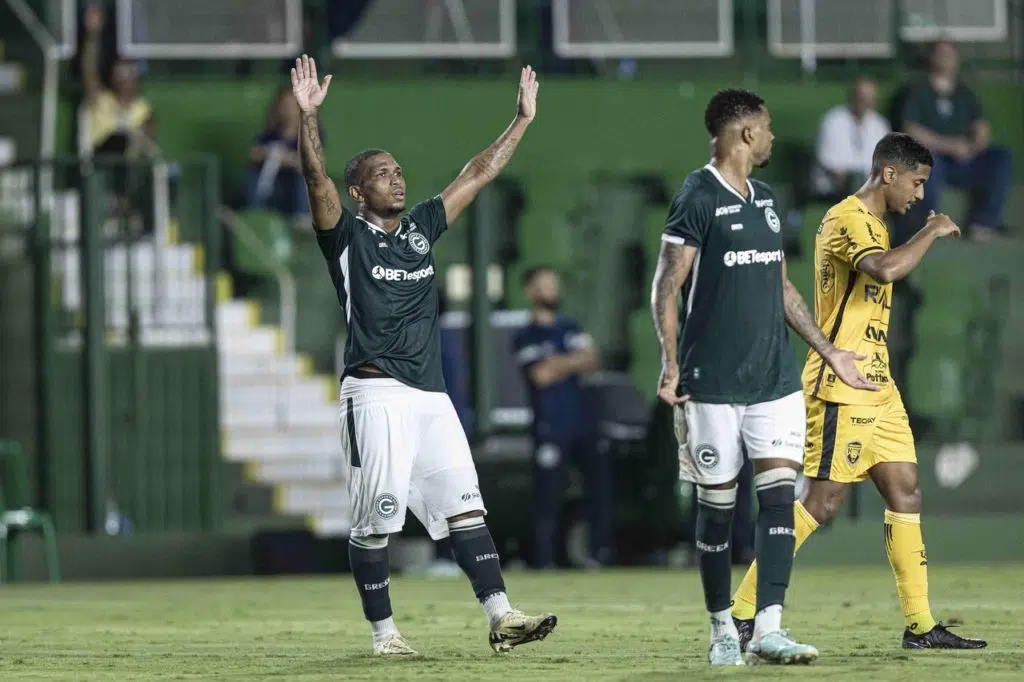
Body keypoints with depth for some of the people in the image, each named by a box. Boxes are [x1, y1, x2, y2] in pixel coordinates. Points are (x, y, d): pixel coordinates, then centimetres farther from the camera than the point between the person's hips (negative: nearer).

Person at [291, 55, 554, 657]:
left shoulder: (423, 228, 17)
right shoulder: (347, 236, 0)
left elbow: (479, 174, 20)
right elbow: (317, 179, -16)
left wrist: (523, 120, 17)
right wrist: (310, 116, -29)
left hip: (431, 393, 6)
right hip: (377, 394, -6)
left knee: (465, 504, -1)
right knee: (375, 519, -4)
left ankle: (501, 616, -6)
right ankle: (384, 632, 3)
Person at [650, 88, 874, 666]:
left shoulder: (765, 200, 15)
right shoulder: (699, 198, -7)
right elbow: (666, 289, -9)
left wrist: (829, 351, 21)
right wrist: (672, 366, -18)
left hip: (775, 379, 6)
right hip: (713, 382, -6)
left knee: (779, 496, -7)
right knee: (717, 508, 3)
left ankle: (768, 629, -12)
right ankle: (722, 629, 15)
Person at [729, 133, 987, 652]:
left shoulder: (872, 223, 19)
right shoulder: (847, 219, -13)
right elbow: (884, 269, -32)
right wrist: (930, 233, -19)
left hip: (876, 388, 10)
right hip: (841, 388, -10)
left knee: (905, 494, 6)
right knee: (825, 501, -10)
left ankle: (919, 625, 8)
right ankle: (743, 615, -6)